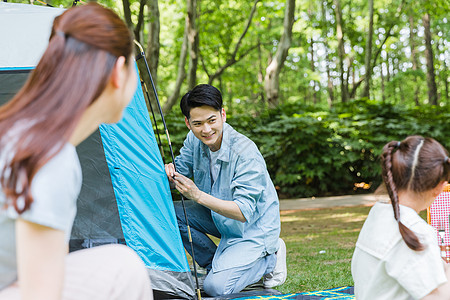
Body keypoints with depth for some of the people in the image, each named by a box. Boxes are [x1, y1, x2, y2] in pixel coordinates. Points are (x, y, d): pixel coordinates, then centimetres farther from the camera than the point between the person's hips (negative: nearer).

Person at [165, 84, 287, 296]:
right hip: (220, 218, 7)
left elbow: (244, 212, -33)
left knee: (216, 287, -23)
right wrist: (170, 171, -24)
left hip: (254, 227, -7)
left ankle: (270, 260, 3)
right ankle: (218, 265, 1)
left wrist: (198, 196, -42)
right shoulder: (194, 140, -10)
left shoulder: (246, 153, -31)